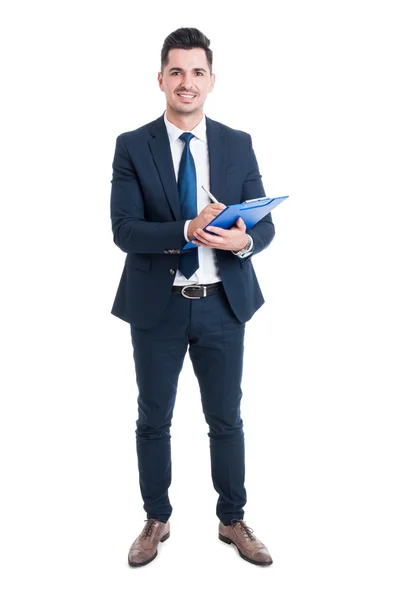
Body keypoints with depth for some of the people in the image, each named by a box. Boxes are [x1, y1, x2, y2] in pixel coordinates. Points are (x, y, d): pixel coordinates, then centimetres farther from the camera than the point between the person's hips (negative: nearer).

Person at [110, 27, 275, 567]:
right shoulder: (132, 147, -3)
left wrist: (244, 240, -23)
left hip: (223, 304, 1)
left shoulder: (238, 145, 2)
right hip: (157, 306, -1)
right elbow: (124, 230, -12)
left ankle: (233, 520, 33)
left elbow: (266, 224, 0)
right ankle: (156, 520, 34)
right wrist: (187, 231, -27)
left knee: (227, 419, 13)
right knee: (153, 420, 13)